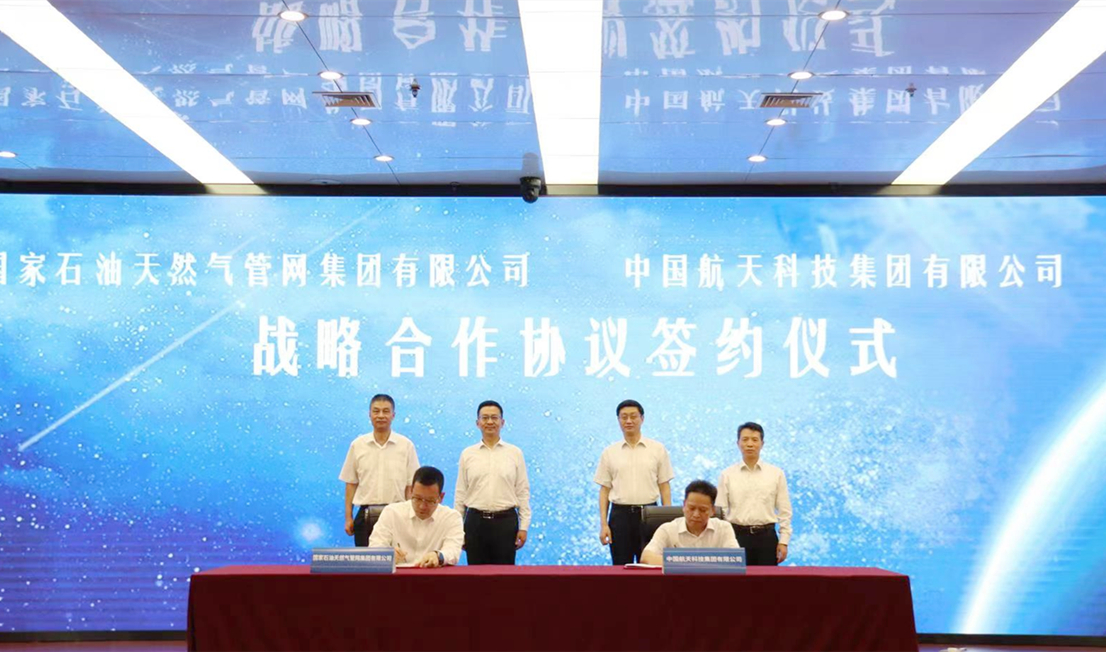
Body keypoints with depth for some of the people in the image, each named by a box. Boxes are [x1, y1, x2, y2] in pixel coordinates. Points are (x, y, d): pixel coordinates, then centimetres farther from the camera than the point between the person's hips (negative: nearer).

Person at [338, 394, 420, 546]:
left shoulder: (406, 445, 1)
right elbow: (351, 483, 8)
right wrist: (348, 517, 5)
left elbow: (410, 486, 3)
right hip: (365, 515, 1)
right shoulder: (357, 445, 5)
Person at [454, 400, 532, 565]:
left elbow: (523, 492, 3)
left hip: (506, 521, -1)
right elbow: (460, 494, 8)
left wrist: (524, 526, -1)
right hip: (475, 521, 1)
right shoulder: (467, 454, 6)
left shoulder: (515, 453, 3)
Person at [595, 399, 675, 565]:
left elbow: (664, 487, 4)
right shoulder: (609, 453, 6)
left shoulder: (658, 449, 4)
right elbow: (604, 490, 7)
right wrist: (603, 524, -1)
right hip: (620, 514, 1)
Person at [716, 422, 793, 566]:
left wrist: (784, 541, -1)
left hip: (766, 536, 1)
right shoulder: (727, 475, 2)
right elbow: (720, 511, 2)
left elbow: (784, 511, 4)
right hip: (737, 536, 0)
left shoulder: (776, 474, 3)